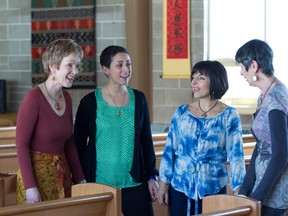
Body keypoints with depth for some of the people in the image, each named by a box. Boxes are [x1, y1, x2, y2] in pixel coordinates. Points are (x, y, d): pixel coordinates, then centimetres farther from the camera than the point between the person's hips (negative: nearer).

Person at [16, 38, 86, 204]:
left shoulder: (67, 98, 7)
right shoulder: (34, 97, -14)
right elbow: (21, 144, -16)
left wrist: (80, 179, 10)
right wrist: (30, 187, -20)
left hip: (62, 174, 7)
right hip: (37, 173, -7)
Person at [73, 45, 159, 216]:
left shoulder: (139, 99, 5)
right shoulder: (90, 102, -4)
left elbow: (146, 140, 10)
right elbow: (79, 144, 2)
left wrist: (152, 176, 6)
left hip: (135, 184, 2)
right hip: (99, 184, -2)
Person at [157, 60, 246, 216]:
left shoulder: (229, 116, -5)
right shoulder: (181, 112, 3)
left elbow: (236, 155, -7)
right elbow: (169, 149, 6)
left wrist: (238, 191, -11)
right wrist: (163, 182, 3)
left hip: (213, 189, -2)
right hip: (180, 186, 2)